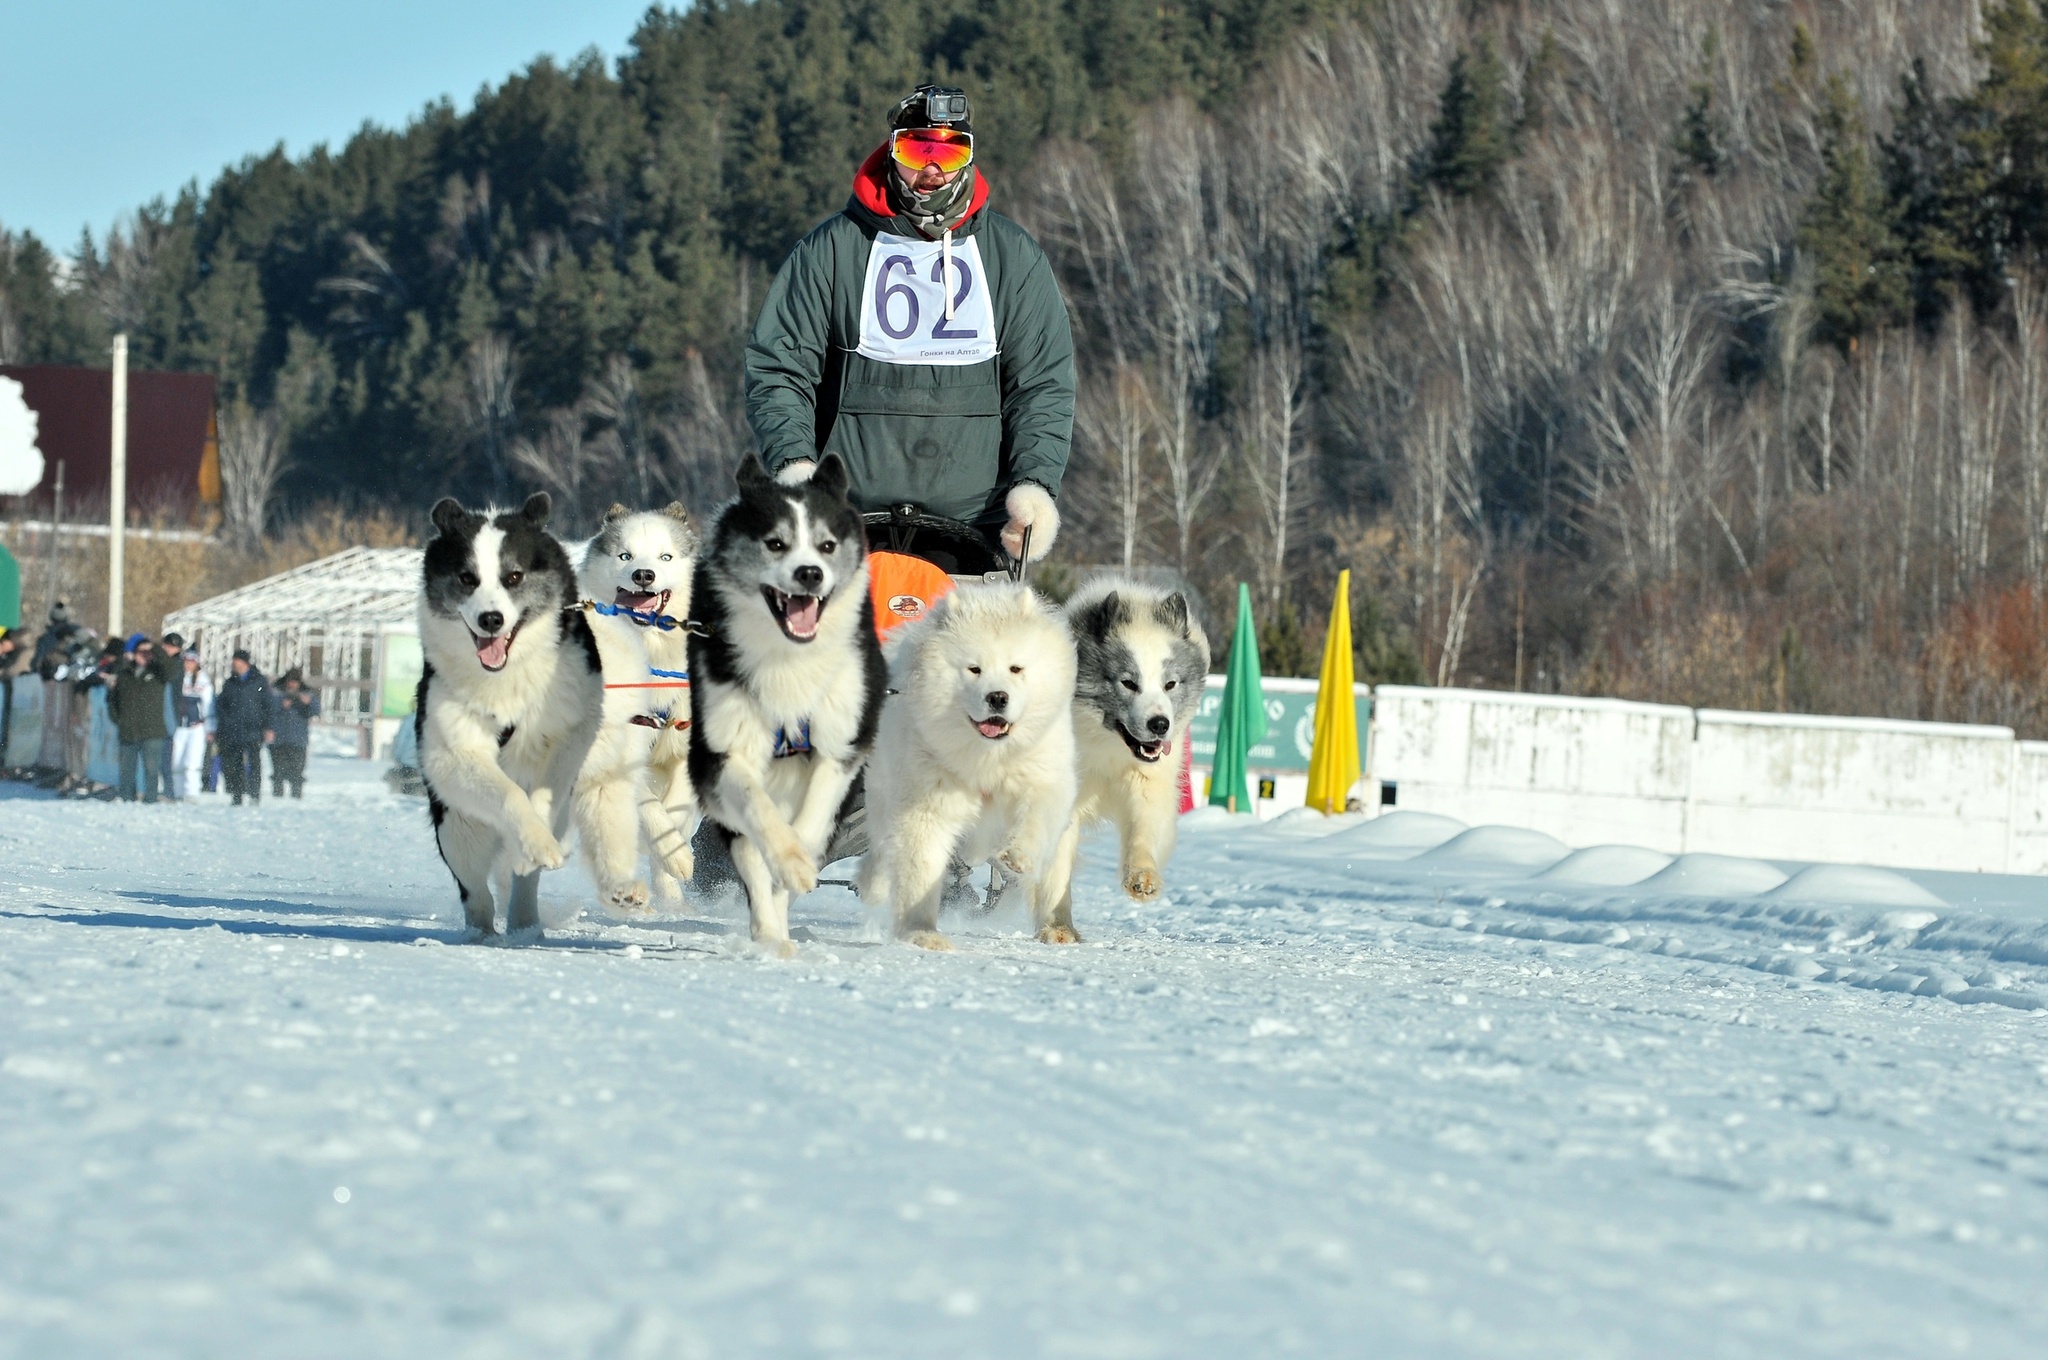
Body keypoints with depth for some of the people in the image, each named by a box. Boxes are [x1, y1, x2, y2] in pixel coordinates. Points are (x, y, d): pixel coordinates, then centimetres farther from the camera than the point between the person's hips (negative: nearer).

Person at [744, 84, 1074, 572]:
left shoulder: (1013, 254, 13)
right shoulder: (832, 248, 8)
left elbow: (1043, 384, 11)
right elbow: (777, 368, 8)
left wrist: (1035, 483, -4)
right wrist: (792, 462, -9)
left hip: (975, 518, 1)